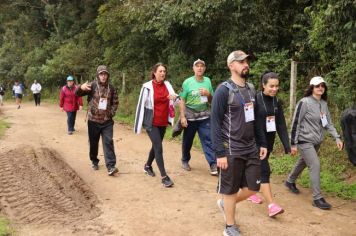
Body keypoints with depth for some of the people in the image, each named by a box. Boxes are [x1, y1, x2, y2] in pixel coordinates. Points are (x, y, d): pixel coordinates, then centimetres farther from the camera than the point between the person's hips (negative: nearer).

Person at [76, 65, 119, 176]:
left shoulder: (112, 88, 4)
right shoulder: (92, 85, -6)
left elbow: (115, 102, 14)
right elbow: (77, 93, -15)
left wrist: (112, 112, -2)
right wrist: (81, 87, -38)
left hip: (107, 121, 1)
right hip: (93, 120, -1)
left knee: (108, 143, -5)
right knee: (93, 143, 10)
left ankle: (111, 166, -6)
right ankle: (94, 161, 31)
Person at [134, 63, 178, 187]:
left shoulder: (167, 85, 2)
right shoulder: (147, 87, -11)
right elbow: (141, 105, -9)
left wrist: (175, 97, -29)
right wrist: (139, 124, -8)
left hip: (163, 122, 6)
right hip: (151, 122, -5)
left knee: (155, 146, 20)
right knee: (159, 148, -10)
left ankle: (148, 166, 43)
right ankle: (164, 177, -5)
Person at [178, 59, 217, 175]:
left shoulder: (208, 81, 2)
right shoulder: (187, 82, -7)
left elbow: (211, 100, 9)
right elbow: (182, 100, -7)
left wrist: (208, 94, -12)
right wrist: (182, 117, -12)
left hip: (205, 116, 2)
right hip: (190, 116, -1)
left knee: (208, 139, -6)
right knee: (187, 140, 12)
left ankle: (213, 164, -6)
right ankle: (185, 161, 32)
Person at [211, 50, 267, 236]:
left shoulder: (251, 89, 10)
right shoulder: (224, 90, -13)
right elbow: (215, 123, -15)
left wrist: (263, 143, 13)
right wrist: (220, 153, -18)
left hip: (251, 149, 7)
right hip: (231, 151, -7)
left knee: (252, 188, 11)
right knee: (230, 190, 7)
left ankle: (225, 204, 36)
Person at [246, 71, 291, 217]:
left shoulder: (276, 102, 4)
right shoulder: (255, 100, -14)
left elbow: (281, 125, 4)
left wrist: (287, 145, -2)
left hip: (269, 141, 6)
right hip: (256, 141, -6)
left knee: (257, 168, 19)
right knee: (264, 171, -10)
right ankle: (271, 206, -12)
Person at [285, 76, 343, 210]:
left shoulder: (324, 104, 5)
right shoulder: (304, 102, -15)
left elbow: (328, 123, 11)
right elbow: (295, 123, -13)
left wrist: (337, 137, -2)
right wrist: (293, 143, -14)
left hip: (317, 141, 7)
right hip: (305, 140, -7)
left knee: (303, 163, 20)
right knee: (315, 165, -13)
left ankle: (290, 181, 45)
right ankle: (317, 198, -7)